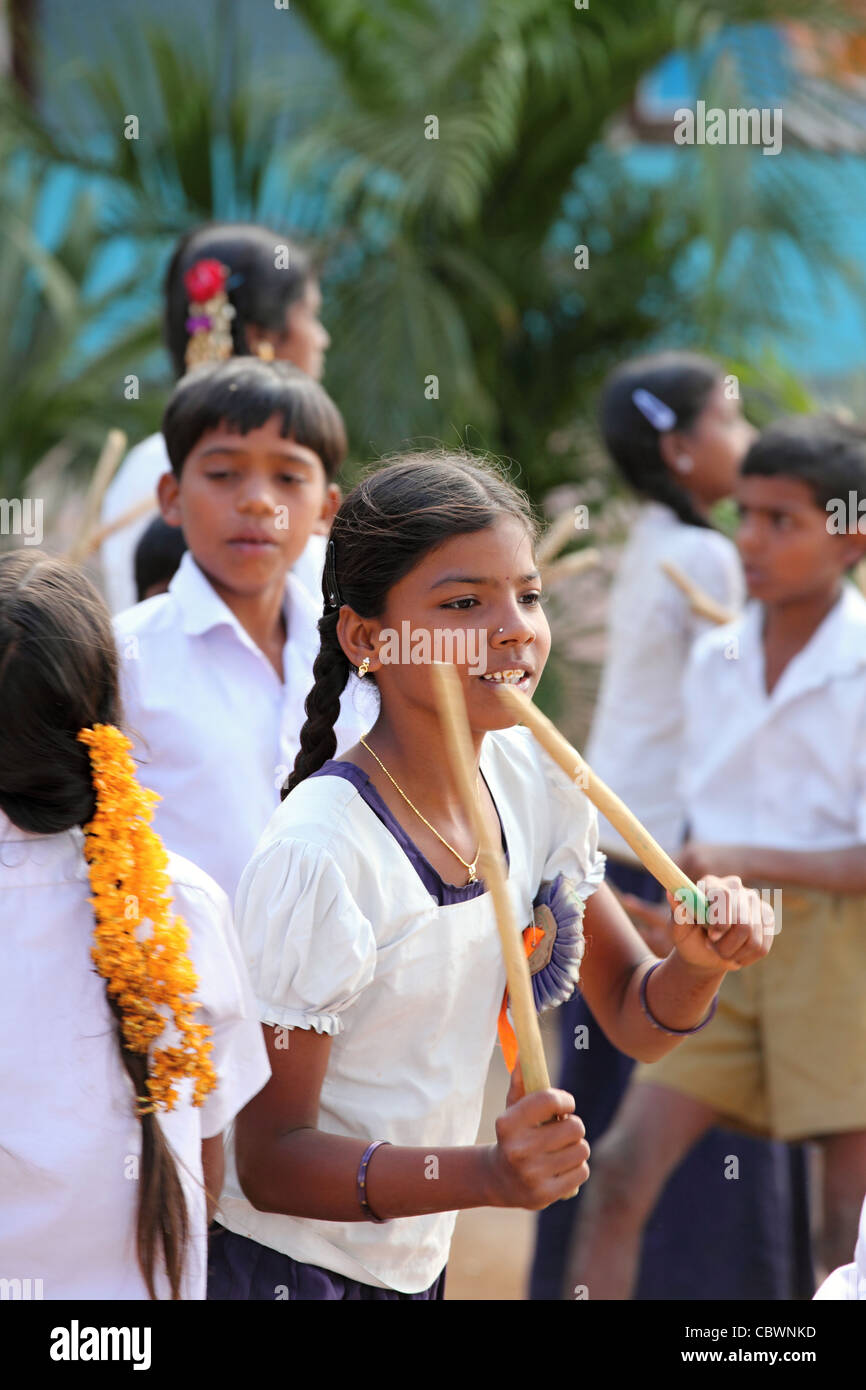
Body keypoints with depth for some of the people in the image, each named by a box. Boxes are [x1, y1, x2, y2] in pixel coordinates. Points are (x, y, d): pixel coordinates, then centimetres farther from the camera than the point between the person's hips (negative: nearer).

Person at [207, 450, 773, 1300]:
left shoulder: (533, 779, -4)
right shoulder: (316, 856, -27)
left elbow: (634, 1021, 5)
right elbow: (270, 1161, -23)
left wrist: (697, 965, -17)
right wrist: (486, 1175, -37)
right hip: (281, 1269, -7)